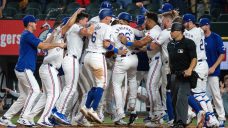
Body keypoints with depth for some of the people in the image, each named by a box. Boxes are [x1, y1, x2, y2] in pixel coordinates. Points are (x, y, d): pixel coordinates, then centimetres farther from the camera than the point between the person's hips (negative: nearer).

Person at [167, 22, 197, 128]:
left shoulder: (188, 43, -9)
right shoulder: (170, 45, 14)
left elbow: (194, 59, -14)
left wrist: (190, 69, -30)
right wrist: (171, 71, 20)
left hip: (185, 75, -8)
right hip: (174, 75, 8)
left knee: (182, 98, -19)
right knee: (174, 99, 12)